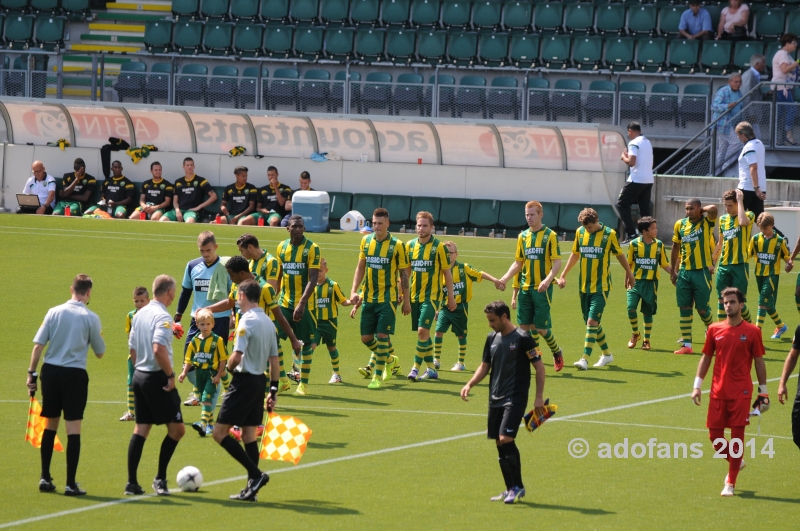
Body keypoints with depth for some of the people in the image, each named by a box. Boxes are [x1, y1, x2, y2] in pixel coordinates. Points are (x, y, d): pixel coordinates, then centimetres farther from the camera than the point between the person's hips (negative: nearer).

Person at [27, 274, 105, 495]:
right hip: (75, 375, -3)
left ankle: (45, 478, 18)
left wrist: (32, 373, 2)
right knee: (73, 429, 1)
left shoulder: (54, 312, 0)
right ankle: (71, 484, -1)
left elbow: (38, 345, -3)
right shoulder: (90, 318, -5)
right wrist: (98, 336, 22)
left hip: (50, 371, 3)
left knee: (50, 425, 15)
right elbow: (100, 352, 3)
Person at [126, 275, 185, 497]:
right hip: (157, 378, -8)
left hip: (139, 376, 8)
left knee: (140, 429, 9)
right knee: (176, 429, 1)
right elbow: (159, 349, -27)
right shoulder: (162, 316, -15)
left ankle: (132, 483, 5)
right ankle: (160, 479, 2)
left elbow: (132, 347, 17)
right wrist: (170, 375, -18)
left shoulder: (140, 314, 11)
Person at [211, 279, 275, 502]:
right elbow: (274, 360, 13)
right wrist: (273, 389, 18)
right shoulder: (268, 322, 10)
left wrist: (229, 366, 0)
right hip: (260, 381, 9)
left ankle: (256, 474, -13)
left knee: (220, 433, -6)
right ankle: (251, 487, 9)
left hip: (244, 381, -9)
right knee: (249, 435, 12)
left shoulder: (247, 321, -15)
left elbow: (237, 356, -22)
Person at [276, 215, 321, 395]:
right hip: (284, 303, 4)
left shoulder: (312, 248, -9)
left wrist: (302, 303, -23)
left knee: (306, 343, 3)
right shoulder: (282, 247, 5)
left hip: (305, 304, -4)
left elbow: (313, 279, -15)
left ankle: (303, 383, 14)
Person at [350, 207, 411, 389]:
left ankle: (378, 376, -2)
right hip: (368, 297, 5)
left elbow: (404, 274, -3)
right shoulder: (366, 241, 5)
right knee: (366, 337, 7)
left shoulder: (397, 245, -7)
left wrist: (407, 300, -3)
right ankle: (388, 359, 33)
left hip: (388, 297, -5)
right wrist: (354, 291, 6)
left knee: (382, 335, -9)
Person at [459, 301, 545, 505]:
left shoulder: (523, 338, -9)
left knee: (506, 438, -18)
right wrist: (470, 384, 3)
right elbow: (485, 366, 20)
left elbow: (539, 367, -6)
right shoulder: (492, 338, 11)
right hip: (495, 398, 7)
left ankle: (517, 486, -8)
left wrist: (539, 397, -11)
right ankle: (511, 490, 14)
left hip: (515, 398, -7)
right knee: (499, 443, 6)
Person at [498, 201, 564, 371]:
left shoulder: (550, 235, -4)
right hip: (525, 288, 5)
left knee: (540, 327, -4)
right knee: (524, 326, 0)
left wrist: (548, 280, -24)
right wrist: (505, 279, 2)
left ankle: (557, 352, 21)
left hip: (542, 288, -5)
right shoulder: (523, 236, 11)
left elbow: (557, 263, -8)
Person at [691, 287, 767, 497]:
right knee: (714, 434, 2)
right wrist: (697, 385, 6)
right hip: (718, 391, 3)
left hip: (741, 391, -3)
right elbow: (706, 358, 12)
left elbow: (759, 362, 4)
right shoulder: (715, 329, 6)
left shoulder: (752, 332, -1)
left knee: (737, 434, -5)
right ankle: (735, 462, 31)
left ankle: (731, 483, 3)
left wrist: (763, 391, 3)